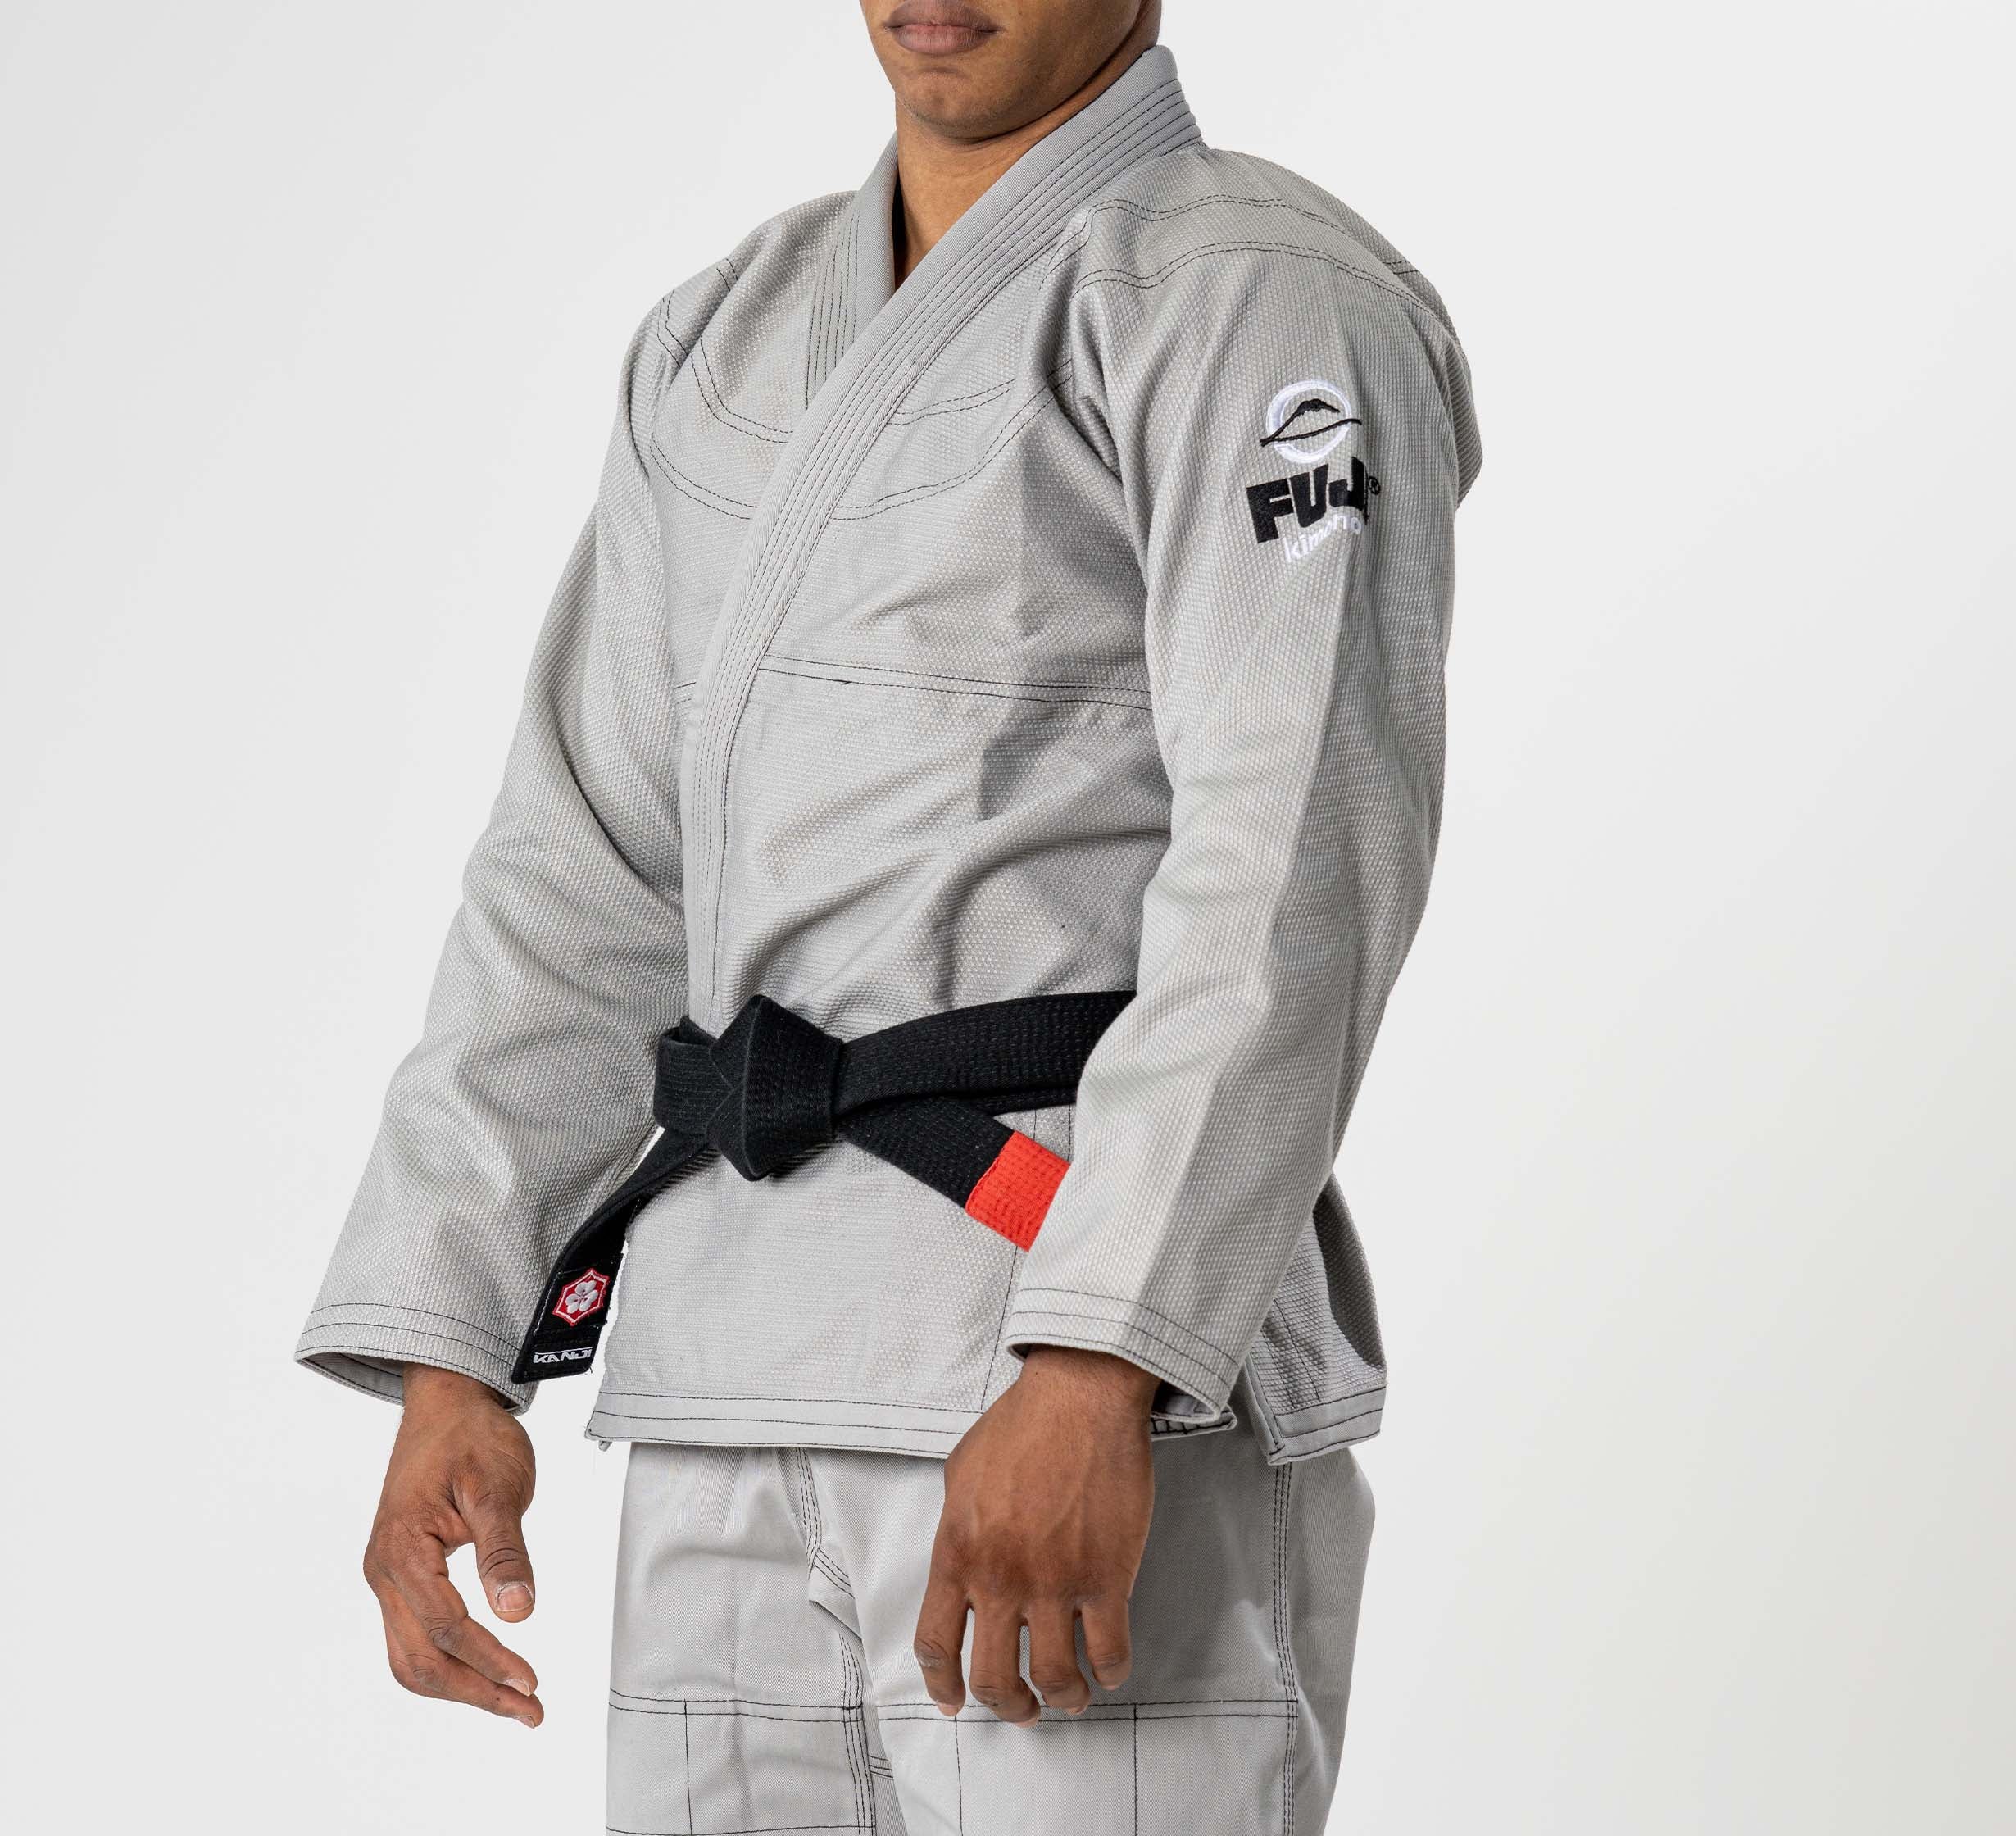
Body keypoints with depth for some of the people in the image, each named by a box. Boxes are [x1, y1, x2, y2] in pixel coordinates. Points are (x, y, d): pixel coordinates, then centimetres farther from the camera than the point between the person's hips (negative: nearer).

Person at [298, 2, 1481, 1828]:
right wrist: (445, 1365, 6)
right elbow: (593, 877, 15)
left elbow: (1299, 860, -17)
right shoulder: (729, 347, 18)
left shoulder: (1262, 302, -6)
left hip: (1112, 1384, -7)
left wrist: (1095, 1375, -26)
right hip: (745, 1434, 7)